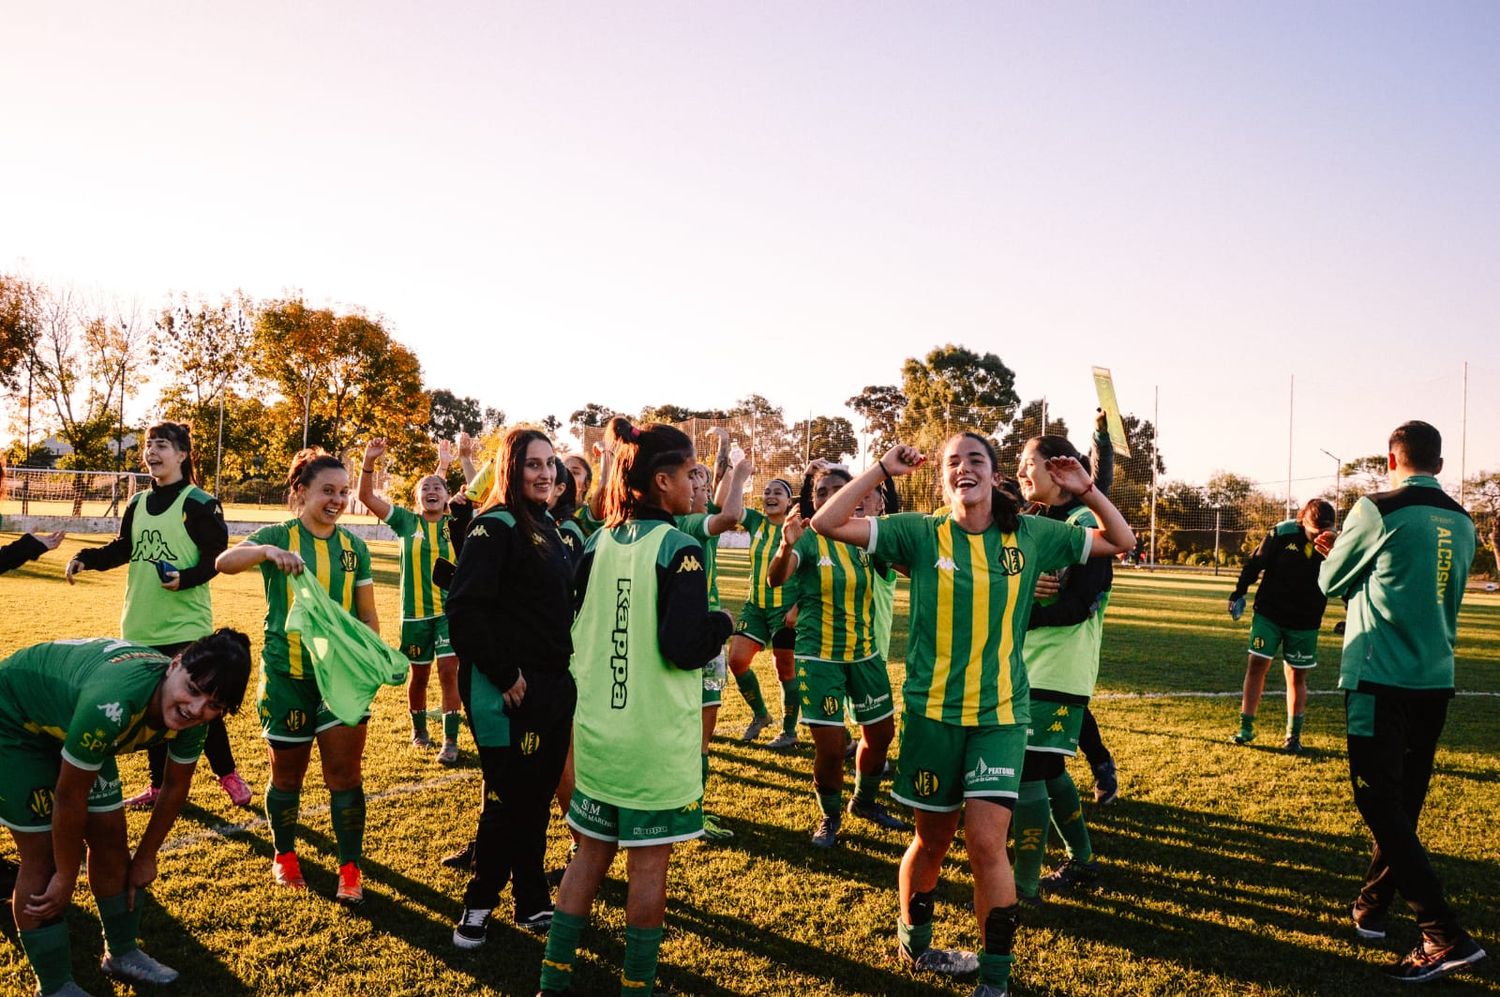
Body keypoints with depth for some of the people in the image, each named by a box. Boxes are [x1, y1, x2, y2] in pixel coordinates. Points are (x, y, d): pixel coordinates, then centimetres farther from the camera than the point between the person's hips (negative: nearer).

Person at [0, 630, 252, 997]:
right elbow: (70, 796, -30)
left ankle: (122, 953, 26)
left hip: (68, 719, 6)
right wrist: (66, 878, -16)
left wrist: (145, 858, 7)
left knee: (111, 840, 6)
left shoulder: (191, 716, -22)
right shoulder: (113, 705, -44)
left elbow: (176, 786, -3)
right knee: (43, 854, -7)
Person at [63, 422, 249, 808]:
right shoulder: (137, 503, 11)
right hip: (141, 625, 6)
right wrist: (85, 558, 4)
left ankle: (228, 774, 16)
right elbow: (123, 549, 19)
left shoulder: (199, 503, -8)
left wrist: (186, 578, -26)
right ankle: (158, 784, 23)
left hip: (187, 625, -6)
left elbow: (217, 557, -11)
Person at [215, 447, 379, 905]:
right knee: (287, 774, 12)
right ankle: (284, 857, 34)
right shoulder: (278, 536, -4)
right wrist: (268, 551, -40)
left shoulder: (354, 547, 5)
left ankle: (350, 872, 9)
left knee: (345, 773, -2)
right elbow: (224, 562, -22)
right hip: (287, 674, -1)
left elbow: (367, 615, 11)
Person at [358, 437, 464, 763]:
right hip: (415, 612, 1)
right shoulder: (406, 522, 3)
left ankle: (450, 741, -3)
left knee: (448, 670, -9)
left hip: (450, 610, -1)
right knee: (419, 674, 13)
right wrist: (369, 461, -16)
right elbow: (367, 496, -2)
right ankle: (418, 728, 36)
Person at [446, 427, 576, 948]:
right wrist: (505, 675, -20)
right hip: (510, 691, -8)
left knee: (538, 799, 16)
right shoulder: (496, 526, -13)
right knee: (509, 801, 2)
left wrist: (566, 668, 13)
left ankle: (532, 903, 29)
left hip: (554, 687, 8)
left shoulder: (549, 528, 12)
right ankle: (478, 905, 21)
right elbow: (464, 608, -21)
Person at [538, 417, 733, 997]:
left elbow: (572, 633, 10)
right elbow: (684, 647, -21)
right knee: (649, 863, 8)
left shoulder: (597, 544, 4)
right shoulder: (677, 548, -15)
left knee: (590, 854, 18)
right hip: (656, 738, -6)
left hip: (596, 729, 6)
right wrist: (722, 624, -3)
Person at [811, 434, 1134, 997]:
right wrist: (882, 470, -12)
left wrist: (1084, 489, -1)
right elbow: (827, 523, -11)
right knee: (932, 838, 13)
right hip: (932, 711, 0)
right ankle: (913, 946, 40)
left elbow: (1120, 542, 12)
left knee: (986, 841, -10)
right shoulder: (921, 533, -5)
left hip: (1001, 714, 0)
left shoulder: (1031, 536, 1)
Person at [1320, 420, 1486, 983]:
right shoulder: (1461, 524, 8)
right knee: (1404, 804, 16)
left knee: (1382, 808, -3)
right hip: (1436, 681, 7)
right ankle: (1372, 906, 28)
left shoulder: (1378, 511, -11)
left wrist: (1335, 552, 22)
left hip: (1380, 680, -7)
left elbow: (1331, 582, 2)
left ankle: (1446, 937, -8)